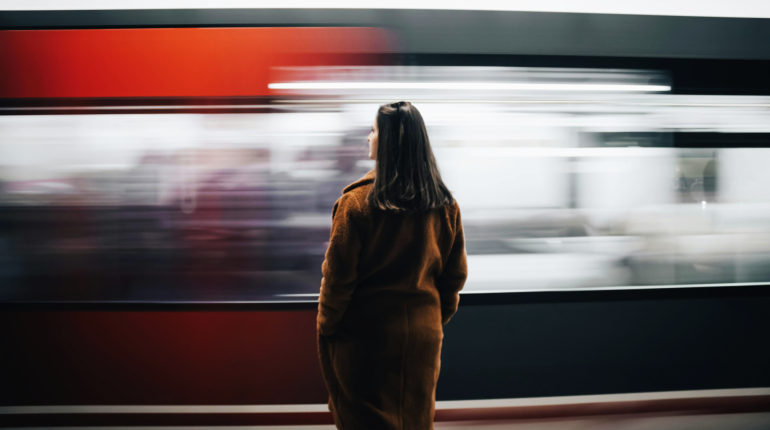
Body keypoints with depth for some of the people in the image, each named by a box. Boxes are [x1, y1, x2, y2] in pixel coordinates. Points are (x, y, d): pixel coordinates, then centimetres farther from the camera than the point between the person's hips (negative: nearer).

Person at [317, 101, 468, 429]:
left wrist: (325, 327, 1)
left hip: (365, 333, -4)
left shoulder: (357, 200, -15)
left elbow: (338, 275, -12)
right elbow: (455, 274, 5)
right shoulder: (446, 205, -1)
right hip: (423, 334, 4)